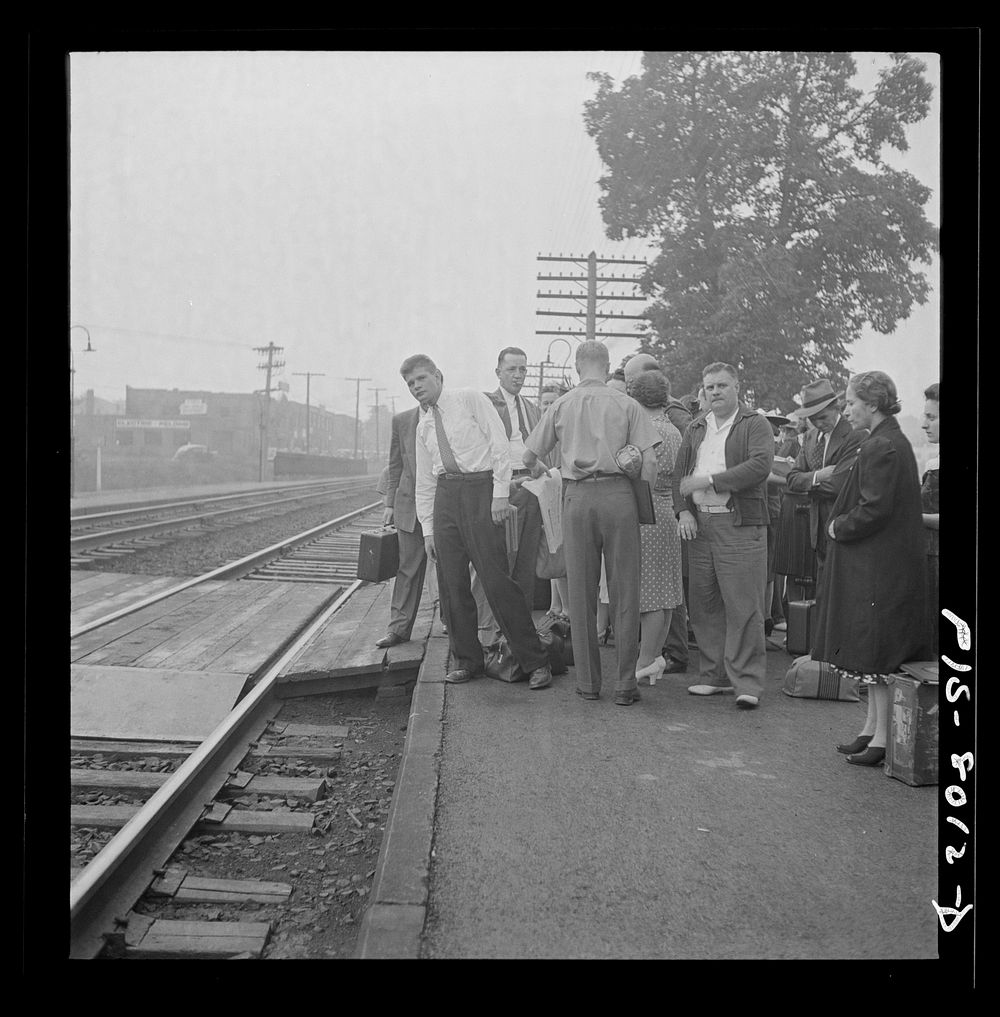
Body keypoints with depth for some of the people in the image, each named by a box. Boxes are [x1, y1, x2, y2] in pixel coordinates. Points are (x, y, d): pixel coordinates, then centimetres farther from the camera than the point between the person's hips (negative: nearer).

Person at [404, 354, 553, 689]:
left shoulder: (471, 399, 1)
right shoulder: (423, 425, 18)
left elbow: (500, 444, -6)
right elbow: (424, 482, 19)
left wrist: (500, 493, -13)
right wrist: (428, 530, 14)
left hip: (480, 488, -6)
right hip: (445, 495, 6)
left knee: (496, 580, -9)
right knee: (451, 583, 4)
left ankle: (535, 662, -2)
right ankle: (467, 661, 16)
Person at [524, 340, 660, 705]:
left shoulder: (561, 406, 8)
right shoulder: (626, 404, 4)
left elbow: (529, 455, 12)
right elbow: (649, 460, -3)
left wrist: (536, 469, 34)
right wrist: (643, 501, 8)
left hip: (577, 497, 1)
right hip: (619, 494, -1)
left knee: (581, 592, 8)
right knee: (625, 591, 4)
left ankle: (587, 682, 13)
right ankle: (625, 683, 6)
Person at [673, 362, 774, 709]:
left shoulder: (755, 425, 0)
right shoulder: (696, 429, 18)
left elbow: (760, 466, -15)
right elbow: (681, 472, 15)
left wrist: (709, 481, -15)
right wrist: (683, 510, -1)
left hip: (740, 526, -6)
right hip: (698, 524, 6)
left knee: (744, 607, -6)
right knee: (703, 605, 8)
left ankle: (748, 683, 0)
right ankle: (716, 676, 19)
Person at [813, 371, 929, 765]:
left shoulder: (883, 448, -18)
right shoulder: (887, 442, 13)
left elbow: (874, 511, -23)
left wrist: (839, 528, -9)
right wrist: (841, 523, 8)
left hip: (880, 567, -10)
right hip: (871, 565, 10)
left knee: (877, 652, -3)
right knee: (871, 652, 15)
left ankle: (882, 738, 5)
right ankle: (872, 728, 25)